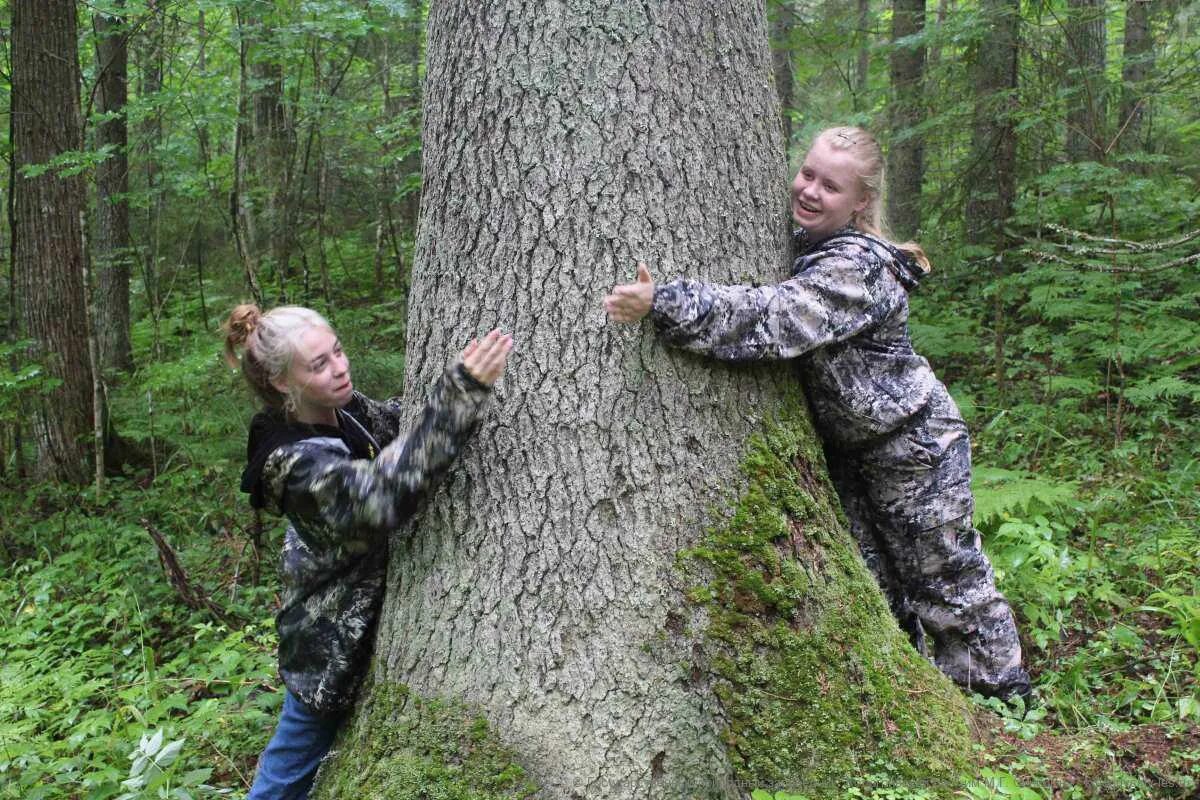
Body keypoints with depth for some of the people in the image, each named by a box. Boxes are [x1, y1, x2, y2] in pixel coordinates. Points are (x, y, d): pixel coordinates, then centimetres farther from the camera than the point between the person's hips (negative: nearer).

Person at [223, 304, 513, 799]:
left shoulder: (343, 410, -6)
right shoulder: (294, 463, -30)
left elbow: (396, 421, 13)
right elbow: (381, 496, -46)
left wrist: (463, 382, -5)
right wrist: (460, 395, -51)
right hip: (332, 647, -7)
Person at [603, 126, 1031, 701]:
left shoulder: (858, 267, -29)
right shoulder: (802, 244, -1)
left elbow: (770, 319, -42)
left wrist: (662, 304, -49)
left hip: (914, 448, -8)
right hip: (846, 451, 8)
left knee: (945, 580, 8)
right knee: (876, 589, 14)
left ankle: (1002, 692, 29)